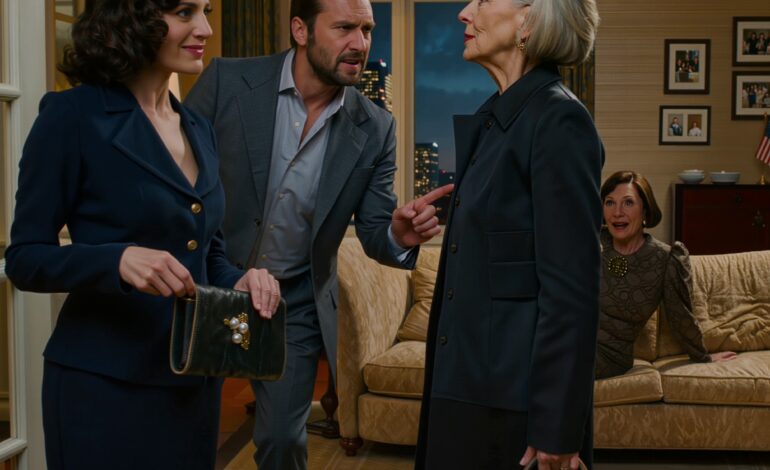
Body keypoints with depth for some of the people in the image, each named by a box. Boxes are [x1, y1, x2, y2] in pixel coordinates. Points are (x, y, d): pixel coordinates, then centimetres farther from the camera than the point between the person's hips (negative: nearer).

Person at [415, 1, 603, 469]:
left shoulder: (558, 120, -16)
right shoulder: (492, 118, 10)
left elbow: (570, 287, -19)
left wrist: (555, 430, -19)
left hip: (515, 393, -8)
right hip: (472, 383, 8)